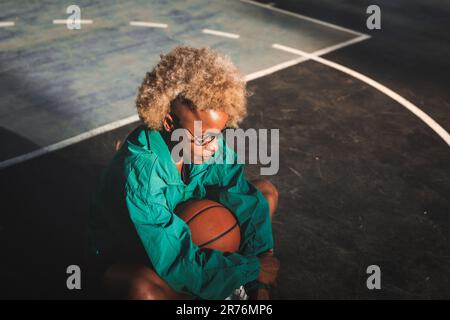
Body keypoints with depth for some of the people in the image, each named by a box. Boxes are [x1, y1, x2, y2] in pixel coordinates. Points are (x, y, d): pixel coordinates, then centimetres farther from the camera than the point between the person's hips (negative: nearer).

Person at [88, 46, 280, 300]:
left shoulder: (211, 144, -20)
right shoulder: (139, 172, -38)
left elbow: (246, 203, -11)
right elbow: (177, 263, -37)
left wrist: (259, 282, -15)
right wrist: (252, 268, -27)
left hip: (183, 229, 7)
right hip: (126, 259, -6)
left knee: (267, 191, -2)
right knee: (144, 289, -43)